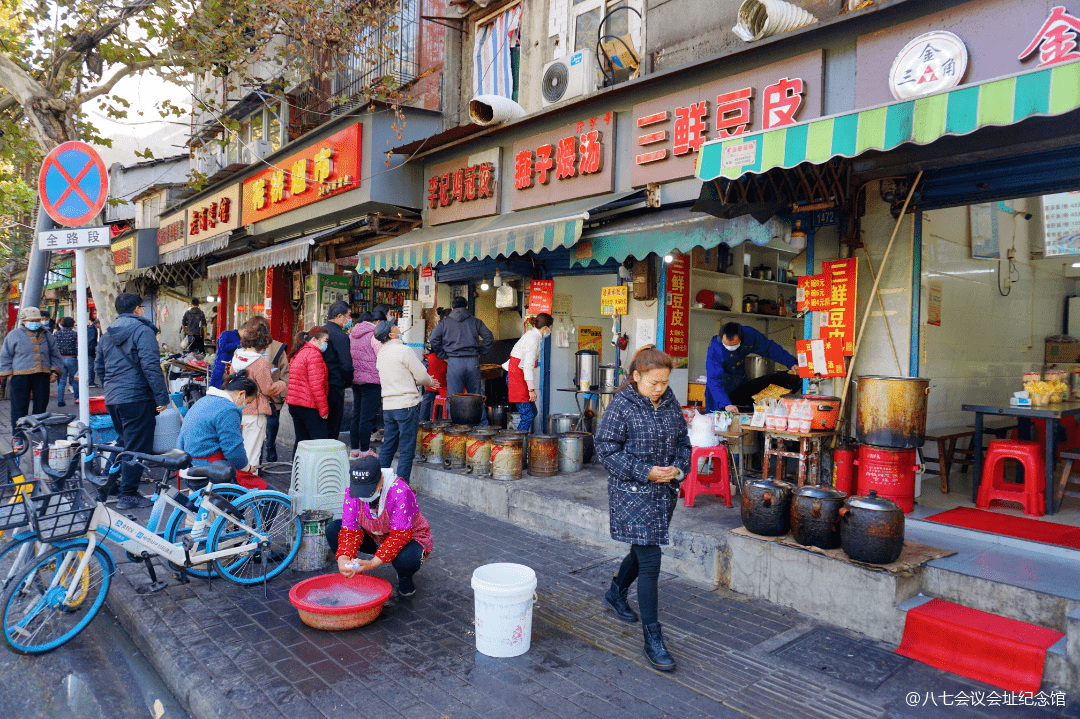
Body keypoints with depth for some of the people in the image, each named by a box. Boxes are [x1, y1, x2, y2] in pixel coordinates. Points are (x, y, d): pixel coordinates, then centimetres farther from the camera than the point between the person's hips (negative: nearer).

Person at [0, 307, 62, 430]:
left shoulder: (47, 335, 13)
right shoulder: (14, 335, 5)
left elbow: (55, 354, 19)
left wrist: (54, 372, 8)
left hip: (42, 376, 3)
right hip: (20, 377, -3)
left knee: (41, 406, 5)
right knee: (20, 407, 1)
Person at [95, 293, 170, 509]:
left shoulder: (107, 334, 16)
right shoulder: (142, 330, -10)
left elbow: (99, 366, 23)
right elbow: (150, 366, -19)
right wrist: (162, 397, -17)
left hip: (112, 400, 8)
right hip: (137, 398, -8)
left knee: (124, 444, 21)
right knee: (137, 448, -2)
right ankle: (128, 495, 0)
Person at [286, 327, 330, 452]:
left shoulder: (297, 354, 17)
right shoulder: (313, 354, -13)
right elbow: (316, 384, -19)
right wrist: (324, 408, -16)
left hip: (293, 403, 9)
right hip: (309, 405, -9)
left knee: (301, 440, 14)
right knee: (319, 441, -6)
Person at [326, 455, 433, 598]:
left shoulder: (400, 491, -34)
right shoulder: (352, 492, -18)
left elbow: (400, 535, -33)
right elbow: (350, 530, -18)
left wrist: (373, 563, -41)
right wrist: (343, 559, -37)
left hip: (410, 537, -4)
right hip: (374, 538, 5)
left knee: (405, 559, -40)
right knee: (333, 530, -16)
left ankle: (404, 577, -1)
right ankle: (351, 573, 7)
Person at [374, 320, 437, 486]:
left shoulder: (381, 353, 13)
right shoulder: (404, 350, -11)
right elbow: (421, 376, -10)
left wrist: (425, 381, 22)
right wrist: (430, 381, 13)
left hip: (388, 405, 7)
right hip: (406, 405, -7)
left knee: (388, 447, 15)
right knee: (407, 449, -1)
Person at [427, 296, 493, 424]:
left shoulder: (444, 322, 7)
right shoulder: (475, 321, 10)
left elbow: (433, 339, 0)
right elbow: (489, 337, 5)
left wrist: (444, 355, 6)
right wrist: (480, 353, 10)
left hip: (454, 362, -2)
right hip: (473, 361, 2)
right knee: (476, 396, 11)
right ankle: (483, 424, 14)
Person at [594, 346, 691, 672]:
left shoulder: (671, 403, 5)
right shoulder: (621, 406, -13)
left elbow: (683, 442, 14)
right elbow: (606, 449, -13)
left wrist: (678, 467, -6)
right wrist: (644, 472, -20)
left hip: (664, 492, 7)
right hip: (632, 494, -7)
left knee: (643, 550, 22)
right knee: (650, 562, -8)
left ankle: (616, 593, 50)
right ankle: (652, 638, 5)